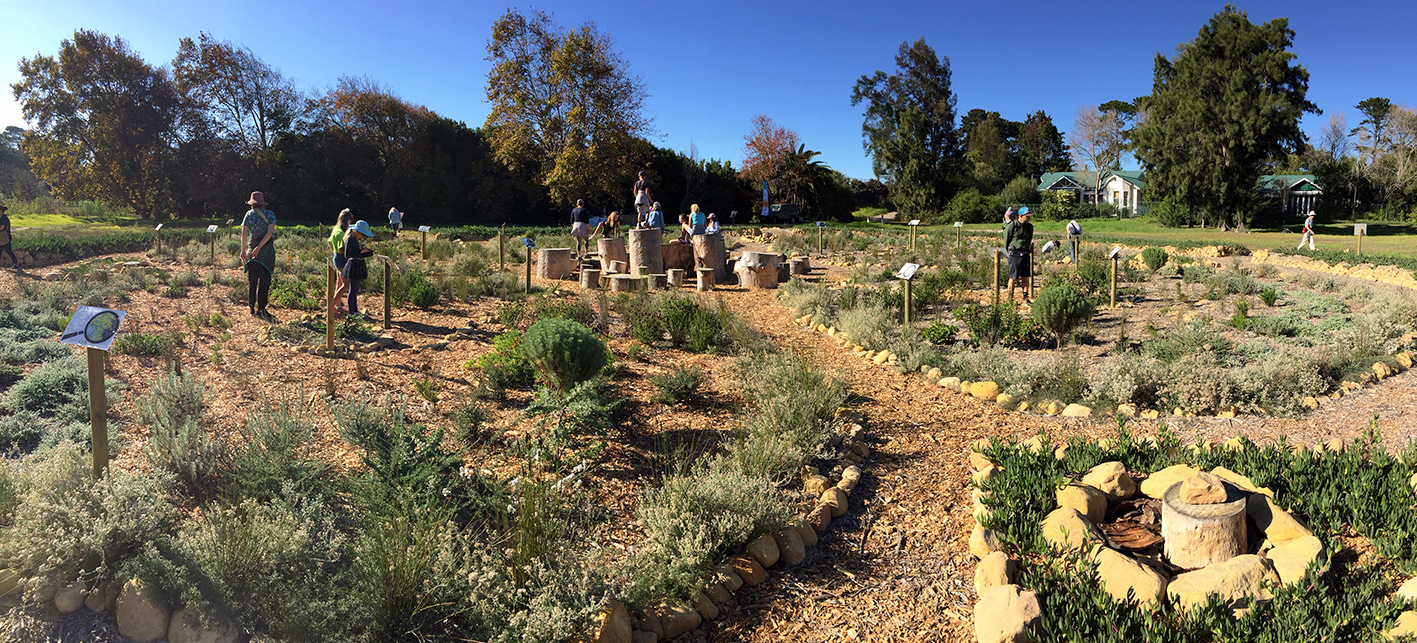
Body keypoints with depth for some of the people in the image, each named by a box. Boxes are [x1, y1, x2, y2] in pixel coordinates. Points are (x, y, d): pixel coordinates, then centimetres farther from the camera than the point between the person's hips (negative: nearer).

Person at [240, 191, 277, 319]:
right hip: (267, 250, -2)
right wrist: (259, 247, -14)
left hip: (251, 248, 2)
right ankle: (261, 309, -1)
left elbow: (244, 233, -4)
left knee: (252, 281, 10)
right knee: (264, 281, 1)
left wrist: (243, 250, -4)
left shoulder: (249, 214, 4)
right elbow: (270, 232, -13)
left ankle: (252, 308, 14)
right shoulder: (270, 214, 0)